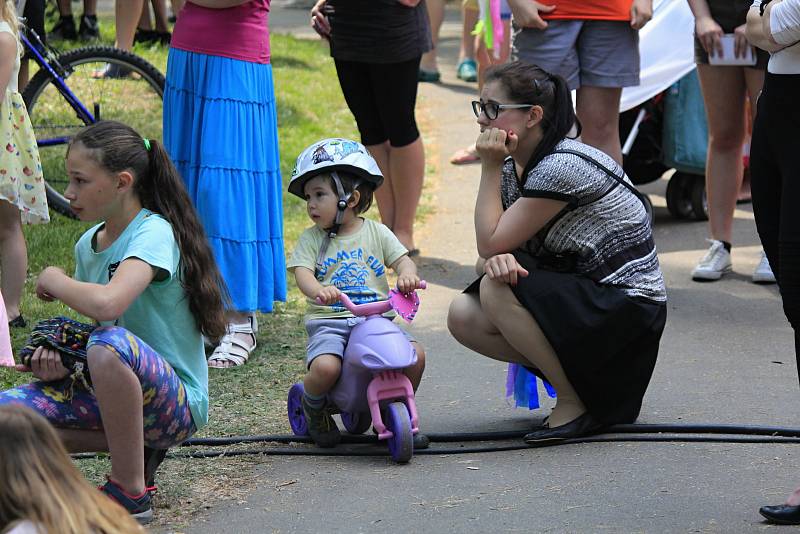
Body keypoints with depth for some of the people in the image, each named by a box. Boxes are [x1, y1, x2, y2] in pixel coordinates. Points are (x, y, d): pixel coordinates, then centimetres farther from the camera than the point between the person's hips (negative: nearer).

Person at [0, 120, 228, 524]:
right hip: (107, 393, 8)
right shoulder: (88, 244, 9)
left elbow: (106, 304, -36)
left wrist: (53, 280, -15)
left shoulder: (154, 233, -17)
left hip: (177, 403, -8)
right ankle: (135, 449, 0)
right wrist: (59, 360, -4)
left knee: (110, 344, -39)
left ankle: (129, 491, -22)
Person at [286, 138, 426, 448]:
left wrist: (407, 273, -25)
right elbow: (302, 273, -7)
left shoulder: (375, 233, 10)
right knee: (325, 367, -31)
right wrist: (318, 290, -31)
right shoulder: (312, 239, 7)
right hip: (329, 321, -2)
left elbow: (401, 259, 2)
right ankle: (314, 408, 5)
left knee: (415, 354, -20)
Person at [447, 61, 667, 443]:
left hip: (628, 311, -9)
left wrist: (490, 168, -15)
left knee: (497, 290, -27)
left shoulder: (561, 167, -22)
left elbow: (491, 243, -20)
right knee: (463, 315, -8)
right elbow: (488, 254, 1)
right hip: (579, 296, 9)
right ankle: (571, 375, 3)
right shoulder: (512, 168, 5)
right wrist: (496, 260, -23)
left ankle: (576, 404, -12)